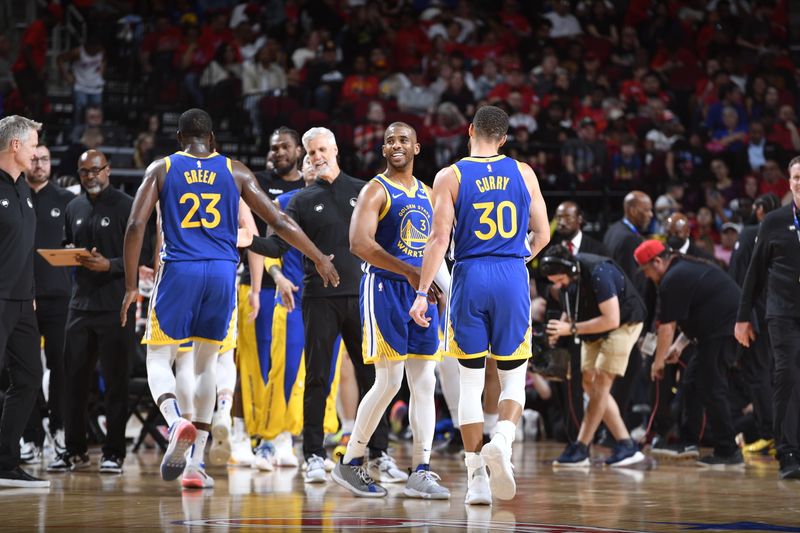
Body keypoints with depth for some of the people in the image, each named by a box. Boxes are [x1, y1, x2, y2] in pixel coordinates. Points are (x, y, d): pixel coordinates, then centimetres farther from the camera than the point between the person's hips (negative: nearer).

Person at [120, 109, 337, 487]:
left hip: (179, 271, -2)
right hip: (222, 273, 2)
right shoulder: (235, 172, 9)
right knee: (206, 362, 14)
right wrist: (319, 258, 17)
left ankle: (176, 422, -25)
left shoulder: (161, 169, 6)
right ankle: (196, 463, 10)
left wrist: (130, 286, 1)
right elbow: (279, 221, 7)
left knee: (158, 359, 8)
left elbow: (135, 226, -3)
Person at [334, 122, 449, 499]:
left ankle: (421, 473, 2)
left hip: (419, 291, 7)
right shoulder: (376, 190, -7)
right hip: (385, 288, -7)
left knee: (425, 381, 1)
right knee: (389, 381, -9)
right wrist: (408, 271, -28)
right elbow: (359, 243, -21)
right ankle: (350, 463, 3)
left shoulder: (426, 193, 15)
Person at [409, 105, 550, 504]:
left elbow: (439, 238, -8)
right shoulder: (523, 173, 5)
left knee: (470, 382, 7)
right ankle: (502, 439, -18)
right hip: (513, 277, 1)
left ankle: (477, 478, 5)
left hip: (470, 278, -1)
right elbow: (542, 235, 8)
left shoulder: (450, 177, -1)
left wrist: (422, 294, -7)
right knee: (514, 379, 11)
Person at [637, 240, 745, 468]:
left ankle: (728, 453, -5)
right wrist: (680, 344, 21)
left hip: (721, 333, -11)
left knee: (712, 390, -6)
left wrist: (658, 361, 1)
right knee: (693, 379, 19)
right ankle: (686, 441, 23)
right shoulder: (689, 267, 20)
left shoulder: (673, 280, -12)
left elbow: (667, 327, -10)